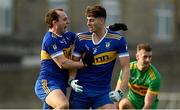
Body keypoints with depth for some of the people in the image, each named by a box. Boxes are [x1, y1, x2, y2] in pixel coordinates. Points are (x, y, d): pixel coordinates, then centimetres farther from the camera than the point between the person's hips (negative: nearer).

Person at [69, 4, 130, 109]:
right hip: (81, 90, 2)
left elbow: (126, 68, -7)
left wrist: (120, 91, -18)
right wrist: (72, 80, -13)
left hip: (103, 92, -2)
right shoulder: (81, 39, -1)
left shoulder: (118, 40, -7)